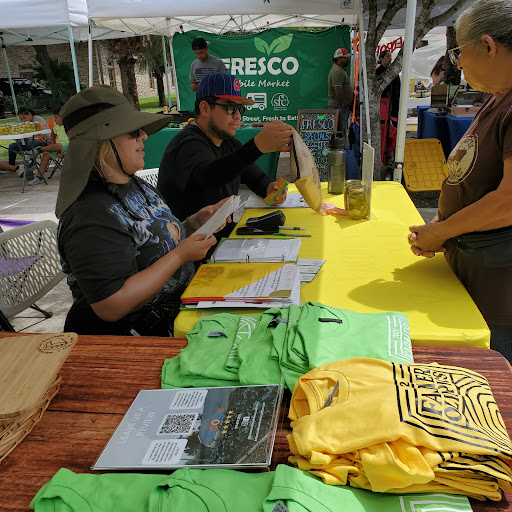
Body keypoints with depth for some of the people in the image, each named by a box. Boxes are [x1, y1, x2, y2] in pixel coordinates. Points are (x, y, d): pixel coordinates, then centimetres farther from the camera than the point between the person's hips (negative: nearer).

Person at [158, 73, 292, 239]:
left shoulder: (228, 142, 13)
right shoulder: (188, 144, -18)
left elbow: (254, 175, 20)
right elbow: (209, 175, -39)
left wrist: (269, 188, -4)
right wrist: (258, 145, -52)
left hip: (223, 232, 9)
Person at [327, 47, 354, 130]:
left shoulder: (341, 70, 21)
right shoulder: (337, 71, -15)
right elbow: (338, 89, -23)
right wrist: (344, 103, -18)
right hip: (338, 105, -11)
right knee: (341, 129, -12)